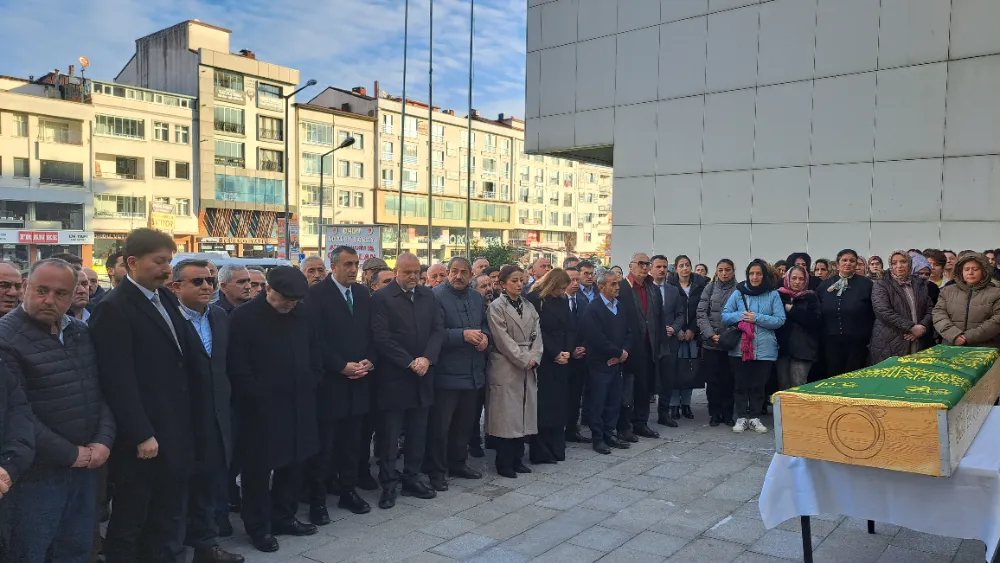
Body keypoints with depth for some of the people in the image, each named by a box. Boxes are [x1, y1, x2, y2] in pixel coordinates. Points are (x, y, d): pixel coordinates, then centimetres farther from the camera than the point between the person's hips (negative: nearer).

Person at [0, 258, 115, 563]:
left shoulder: (81, 332, 8)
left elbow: (103, 392, 8)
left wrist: (103, 442, -7)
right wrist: (70, 454, -15)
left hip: (85, 467, 6)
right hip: (34, 474, -6)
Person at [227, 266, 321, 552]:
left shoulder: (304, 312, 2)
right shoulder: (243, 317, -11)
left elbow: (316, 352, 11)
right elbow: (238, 369, -11)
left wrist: (310, 387, 4)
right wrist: (259, 398, -10)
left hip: (299, 405, 5)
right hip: (261, 408, -4)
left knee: (292, 464, 15)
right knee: (258, 470, 7)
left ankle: (284, 517, 31)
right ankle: (259, 526, 22)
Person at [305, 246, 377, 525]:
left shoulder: (363, 293, 10)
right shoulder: (317, 293, -8)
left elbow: (371, 333, 12)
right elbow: (316, 338, -14)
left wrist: (369, 361, -4)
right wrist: (342, 366, -16)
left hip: (358, 380, 5)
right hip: (329, 382, -5)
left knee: (352, 442, 13)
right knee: (323, 446, 3)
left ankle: (348, 491, 26)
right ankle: (317, 499, 15)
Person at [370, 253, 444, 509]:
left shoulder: (427, 295, 9)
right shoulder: (382, 297, -8)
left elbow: (438, 329, 4)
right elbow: (382, 338, -14)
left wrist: (426, 358, -11)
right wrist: (410, 363, -16)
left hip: (422, 375, 5)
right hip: (393, 377, -5)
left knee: (418, 434, 13)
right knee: (389, 436, 4)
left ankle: (412, 479, 25)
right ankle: (389, 485, 14)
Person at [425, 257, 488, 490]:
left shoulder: (476, 298, 13)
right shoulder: (436, 296, -11)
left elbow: (485, 325, 19)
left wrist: (484, 337, -4)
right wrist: (464, 335, -25)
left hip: (473, 373, 7)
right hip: (447, 373, -7)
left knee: (465, 423, 17)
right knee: (440, 425, 2)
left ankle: (458, 464, 32)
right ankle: (436, 471, 15)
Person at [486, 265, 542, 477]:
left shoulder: (529, 307, 14)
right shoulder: (496, 307, -5)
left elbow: (537, 335, 9)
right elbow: (503, 340, -12)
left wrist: (534, 358, -7)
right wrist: (524, 360, -13)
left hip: (528, 369, 6)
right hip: (505, 369, -6)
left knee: (524, 415, 9)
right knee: (505, 417, -2)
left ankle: (517, 459, 20)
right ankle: (504, 463, 9)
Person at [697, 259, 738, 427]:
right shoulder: (709, 289, 7)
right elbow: (701, 313, 1)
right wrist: (711, 334, -9)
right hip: (711, 342, 1)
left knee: (729, 380, 4)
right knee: (712, 379, 5)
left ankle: (727, 414, 15)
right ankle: (714, 414, 15)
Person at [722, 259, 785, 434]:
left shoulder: (773, 295, 0)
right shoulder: (738, 293, 2)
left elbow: (780, 320, -5)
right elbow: (725, 315, 2)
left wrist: (757, 318, -15)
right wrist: (740, 316, -16)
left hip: (764, 349, 0)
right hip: (740, 347, 0)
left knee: (758, 384, 8)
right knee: (740, 383, 4)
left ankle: (754, 417, 20)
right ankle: (741, 417, 14)